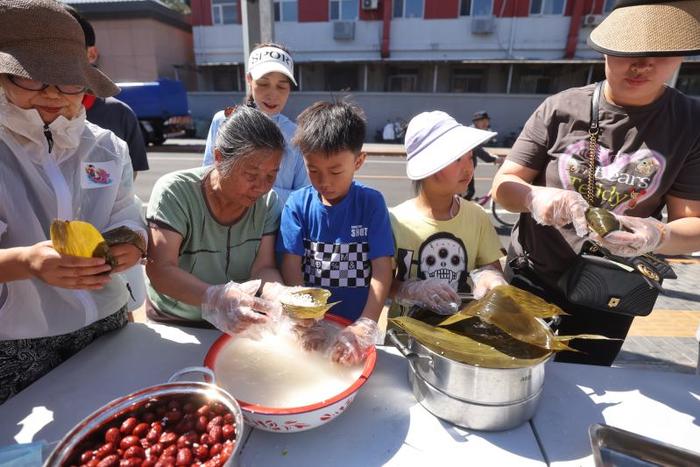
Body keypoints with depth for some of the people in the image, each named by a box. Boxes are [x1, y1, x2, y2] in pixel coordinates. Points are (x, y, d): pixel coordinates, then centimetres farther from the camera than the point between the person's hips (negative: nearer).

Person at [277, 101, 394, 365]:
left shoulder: (371, 203, -5)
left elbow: (382, 268, -9)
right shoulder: (298, 204, -2)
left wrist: (365, 326, -20)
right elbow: (291, 266, -6)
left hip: (355, 325, 0)